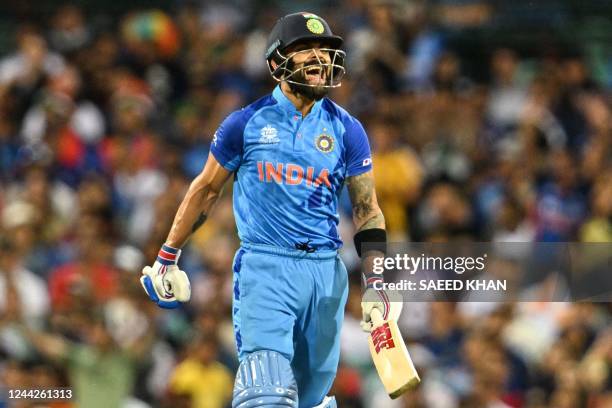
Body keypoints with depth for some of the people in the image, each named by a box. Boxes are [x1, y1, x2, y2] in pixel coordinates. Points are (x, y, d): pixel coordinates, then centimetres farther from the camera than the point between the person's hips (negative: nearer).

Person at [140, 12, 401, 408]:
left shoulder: (346, 131, 6)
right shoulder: (247, 124, 2)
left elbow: (366, 209, 11)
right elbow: (206, 189, 13)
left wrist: (377, 282, 1)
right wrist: (167, 258, 17)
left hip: (325, 270, 3)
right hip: (264, 267, -3)